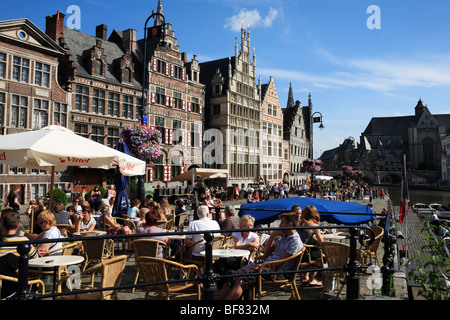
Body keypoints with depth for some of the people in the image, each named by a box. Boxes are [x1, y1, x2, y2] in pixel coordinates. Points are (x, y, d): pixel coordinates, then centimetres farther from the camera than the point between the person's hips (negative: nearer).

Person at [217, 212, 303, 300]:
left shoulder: (296, 242, -7)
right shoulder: (282, 237, 21)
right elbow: (266, 252, 22)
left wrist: (264, 265, -11)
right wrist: (272, 236, 9)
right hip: (264, 264, 8)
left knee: (241, 280, -27)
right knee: (235, 276, -15)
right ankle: (219, 299, -20)